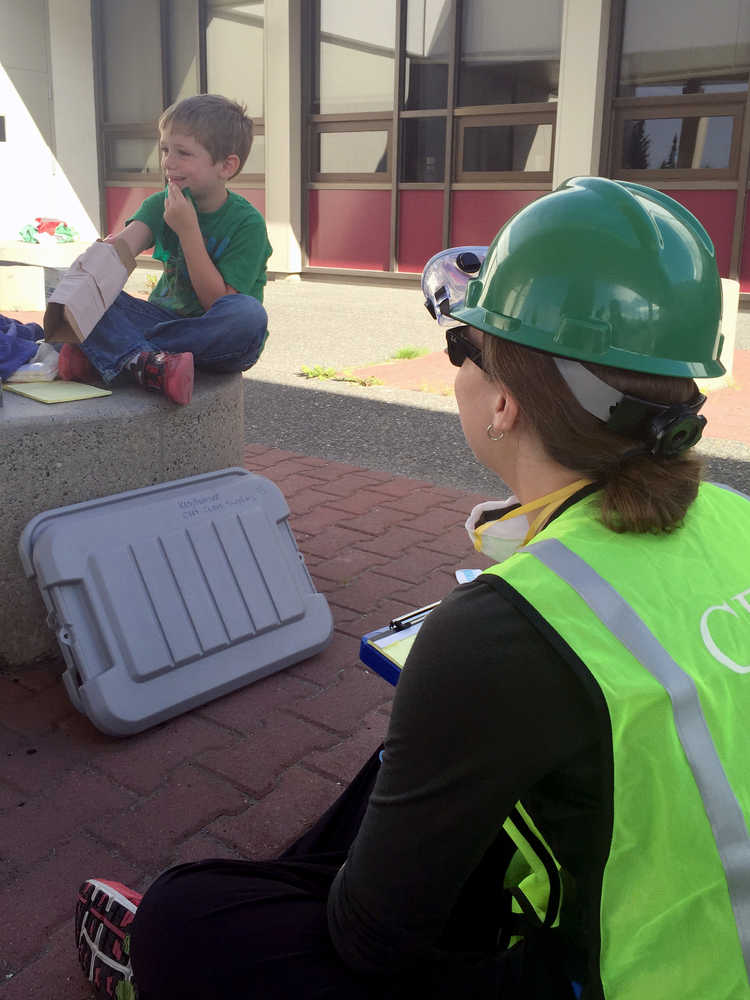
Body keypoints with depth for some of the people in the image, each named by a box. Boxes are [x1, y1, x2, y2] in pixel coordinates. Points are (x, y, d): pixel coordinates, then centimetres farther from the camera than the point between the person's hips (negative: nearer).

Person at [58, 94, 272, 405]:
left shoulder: (247, 223, -12)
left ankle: (107, 355, -33)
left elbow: (219, 302, -19)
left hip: (219, 339, -4)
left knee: (249, 313, -37)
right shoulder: (162, 204, 3)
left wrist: (188, 229, -23)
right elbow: (124, 244, -15)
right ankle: (147, 362, -42)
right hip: (166, 318, 4)